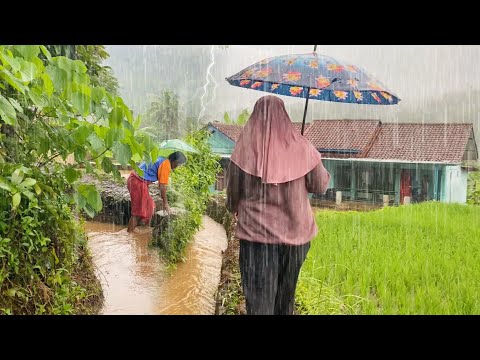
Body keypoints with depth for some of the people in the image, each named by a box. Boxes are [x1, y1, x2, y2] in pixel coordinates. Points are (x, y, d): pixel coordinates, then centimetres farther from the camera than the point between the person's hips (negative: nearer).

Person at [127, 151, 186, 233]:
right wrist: (165, 203, -2)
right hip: (139, 182, -10)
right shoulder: (166, 164, -11)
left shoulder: (161, 159, 18)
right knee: (138, 212, -4)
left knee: (150, 205, 18)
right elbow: (162, 186, -11)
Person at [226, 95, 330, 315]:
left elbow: (232, 191, -1)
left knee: (259, 299, 6)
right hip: (294, 232, 3)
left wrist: (235, 208, 21)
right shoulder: (301, 148, -6)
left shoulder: (245, 148, -10)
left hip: (256, 233, -2)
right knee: (285, 293, 22)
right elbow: (321, 186, 3)